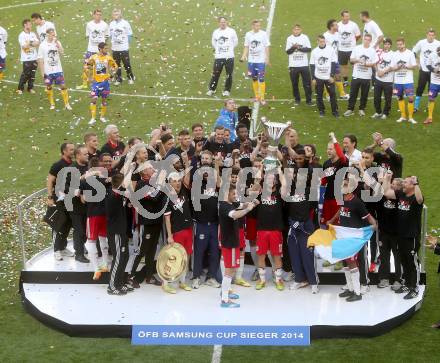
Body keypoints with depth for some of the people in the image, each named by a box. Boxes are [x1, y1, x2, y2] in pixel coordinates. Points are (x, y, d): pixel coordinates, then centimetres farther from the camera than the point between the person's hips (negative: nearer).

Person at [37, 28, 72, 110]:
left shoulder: (57, 43, -1)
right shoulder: (43, 45, -8)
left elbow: (62, 53, -14)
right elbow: (40, 60, -5)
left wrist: (57, 43, -22)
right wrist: (42, 72, -7)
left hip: (58, 70, 1)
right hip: (48, 71, -1)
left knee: (63, 86, -2)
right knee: (49, 87, 9)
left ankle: (67, 104, 6)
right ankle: (52, 104, 24)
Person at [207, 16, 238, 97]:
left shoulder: (231, 31, 1)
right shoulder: (215, 32, 8)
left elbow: (235, 42, 10)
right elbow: (213, 42, 23)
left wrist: (230, 49, 8)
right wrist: (217, 49, 14)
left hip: (229, 57, -2)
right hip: (218, 57, 2)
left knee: (229, 75, 2)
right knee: (215, 74, 1)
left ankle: (227, 90, 13)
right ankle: (211, 89, 13)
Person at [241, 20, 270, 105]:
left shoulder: (263, 34, -5)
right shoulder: (248, 34, 4)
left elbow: (267, 47, -2)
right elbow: (246, 46, 10)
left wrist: (267, 58, -7)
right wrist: (244, 56, -3)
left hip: (261, 60, -3)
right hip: (251, 60, 4)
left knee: (261, 79, -6)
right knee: (254, 79, 11)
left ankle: (262, 98, 0)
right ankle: (257, 96, 24)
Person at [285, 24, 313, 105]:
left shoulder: (305, 37, -1)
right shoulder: (289, 39, 3)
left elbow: (309, 49, -5)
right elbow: (287, 51, -1)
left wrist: (299, 48, -16)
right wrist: (293, 47, -19)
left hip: (304, 65, -1)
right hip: (293, 65, 1)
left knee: (307, 83, -1)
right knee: (294, 84, 9)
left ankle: (308, 100, 8)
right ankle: (297, 99, 24)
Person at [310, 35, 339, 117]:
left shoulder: (331, 50, -4)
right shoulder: (314, 51, 0)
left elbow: (334, 63, -2)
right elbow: (312, 65, 4)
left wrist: (332, 76, -8)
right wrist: (313, 78, 0)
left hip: (329, 77, -1)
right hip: (318, 77, 1)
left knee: (332, 94, -1)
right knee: (319, 95, 7)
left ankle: (334, 110, 9)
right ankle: (321, 110, 21)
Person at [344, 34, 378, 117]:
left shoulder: (372, 51, -1)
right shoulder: (357, 48, 2)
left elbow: (374, 64, -2)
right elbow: (351, 60, 4)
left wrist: (366, 64, -19)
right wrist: (357, 60, -16)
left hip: (367, 76, 0)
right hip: (356, 75, 1)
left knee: (364, 94, 7)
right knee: (353, 93, 3)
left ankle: (362, 109, 22)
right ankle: (350, 109, 11)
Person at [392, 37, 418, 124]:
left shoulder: (410, 53, -4)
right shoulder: (395, 54, 4)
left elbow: (414, 66, -3)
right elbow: (392, 68, 5)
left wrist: (406, 66, -20)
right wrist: (398, 67, -16)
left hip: (408, 80, -3)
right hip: (398, 81, 3)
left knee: (411, 98, -9)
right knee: (400, 98, 11)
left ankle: (410, 117, 2)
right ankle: (403, 116, 23)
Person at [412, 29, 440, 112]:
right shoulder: (421, 43, -4)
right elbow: (413, 52, 10)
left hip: (433, 71, -1)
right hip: (423, 70, 1)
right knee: (420, 89, 3)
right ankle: (415, 107, 9)